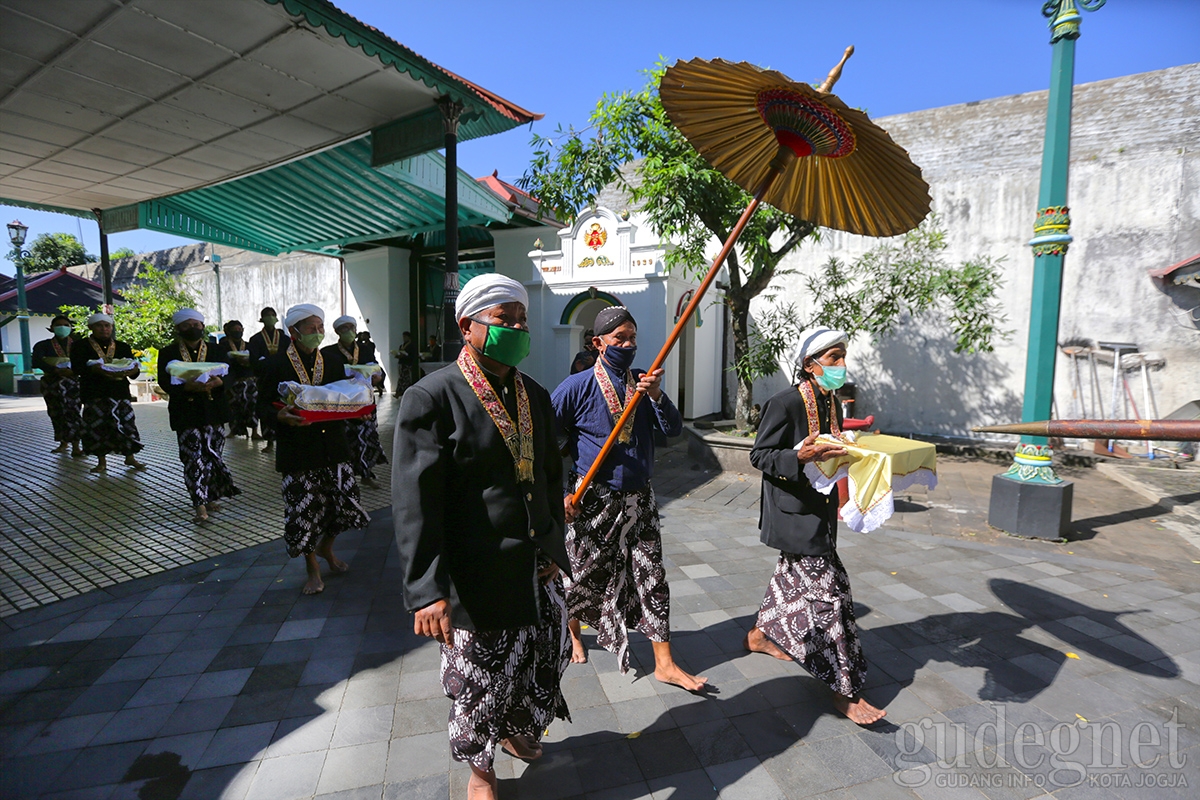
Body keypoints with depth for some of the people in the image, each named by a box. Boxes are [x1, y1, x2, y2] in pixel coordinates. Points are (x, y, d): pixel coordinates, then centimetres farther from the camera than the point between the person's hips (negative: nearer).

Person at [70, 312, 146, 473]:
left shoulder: (123, 347, 12)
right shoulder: (81, 346, 5)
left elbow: (134, 369, 9)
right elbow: (76, 368, -7)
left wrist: (134, 370, -16)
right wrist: (94, 369, -27)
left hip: (120, 392, 2)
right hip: (94, 393, -1)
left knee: (126, 423, 0)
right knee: (97, 426, 0)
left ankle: (130, 457, 12)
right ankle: (101, 461, 13)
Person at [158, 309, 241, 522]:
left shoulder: (215, 349, 11)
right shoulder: (168, 353, 6)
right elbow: (164, 381, -4)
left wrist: (216, 383, -19)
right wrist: (188, 386, -22)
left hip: (213, 410, 2)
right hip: (186, 411, -2)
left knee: (213, 454, 4)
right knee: (194, 457, -6)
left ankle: (210, 496, 18)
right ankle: (200, 504, -5)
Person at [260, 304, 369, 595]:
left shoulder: (333, 361, 10)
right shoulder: (276, 365, -2)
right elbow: (263, 407, -3)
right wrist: (282, 416, -24)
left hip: (332, 446, 4)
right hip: (297, 450, -3)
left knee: (346, 502, 2)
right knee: (303, 509, 2)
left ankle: (326, 547, 33)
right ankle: (312, 567, 25)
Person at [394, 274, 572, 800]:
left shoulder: (535, 396, 5)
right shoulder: (431, 398, -15)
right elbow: (414, 502, -17)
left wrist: (553, 548, 13)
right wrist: (428, 590, -20)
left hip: (538, 568, 6)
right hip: (476, 577, -6)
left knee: (542, 664, 22)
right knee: (480, 679, 15)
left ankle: (516, 732, 54)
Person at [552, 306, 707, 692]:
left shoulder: (643, 382, 4)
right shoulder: (578, 386, -10)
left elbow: (674, 429, -3)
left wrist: (657, 396, -21)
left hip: (639, 500, 4)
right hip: (592, 501, -3)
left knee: (652, 577, 6)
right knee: (584, 574, 14)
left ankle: (664, 663, 18)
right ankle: (573, 633, 43)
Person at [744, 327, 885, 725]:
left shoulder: (832, 401, 8)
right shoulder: (786, 402, -19)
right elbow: (759, 456, -17)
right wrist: (800, 457, -31)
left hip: (820, 509, 10)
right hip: (795, 511, -9)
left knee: (794, 577, 22)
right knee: (828, 591, -6)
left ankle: (760, 634, 44)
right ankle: (845, 690, 8)